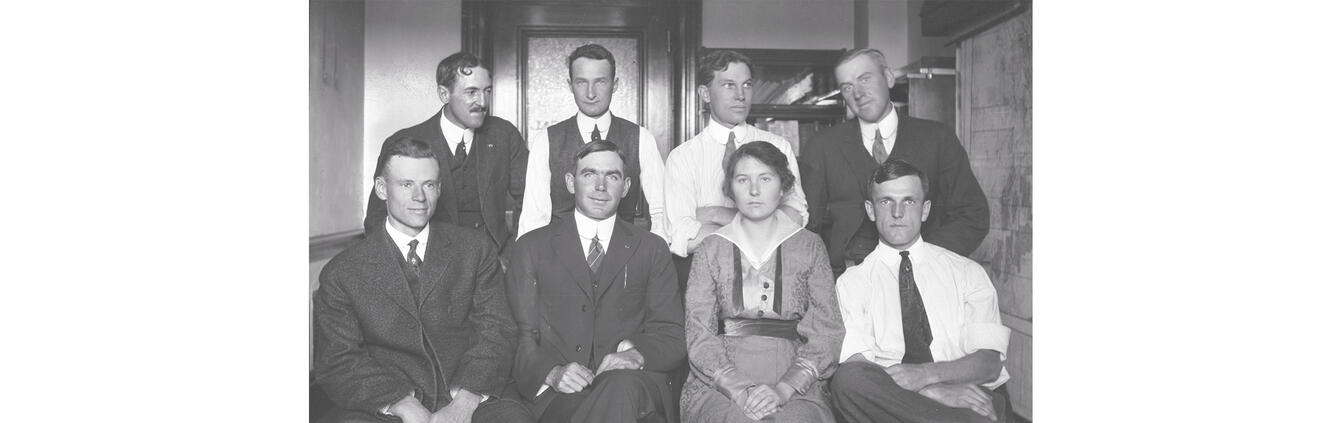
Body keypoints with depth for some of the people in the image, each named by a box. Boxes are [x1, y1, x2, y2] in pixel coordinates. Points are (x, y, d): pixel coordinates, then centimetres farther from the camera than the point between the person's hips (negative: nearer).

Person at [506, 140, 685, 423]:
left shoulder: (651, 249, 15)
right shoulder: (532, 248, 13)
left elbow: (672, 338, 9)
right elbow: (521, 338, 6)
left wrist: (638, 355, -14)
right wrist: (552, 372, -16)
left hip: (634, 387, 1)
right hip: (557, 393, -1)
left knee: (622, 383, -36)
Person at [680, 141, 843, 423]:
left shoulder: (809, 247, 10)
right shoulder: (711, 249, 10)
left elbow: (826, 333, 2)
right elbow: (699, 336, 2)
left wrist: (783, 389, -12)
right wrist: (740, 391, -13)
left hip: (794, 387, 0)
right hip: (719, 386, 0)